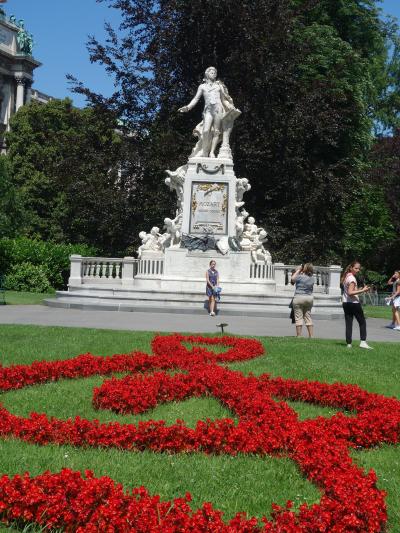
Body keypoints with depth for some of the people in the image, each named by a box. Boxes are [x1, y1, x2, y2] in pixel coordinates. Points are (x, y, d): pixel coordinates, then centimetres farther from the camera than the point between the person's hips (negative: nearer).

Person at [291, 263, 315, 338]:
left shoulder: (300, 276, -14)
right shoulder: (312, 278, 3)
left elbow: (292, 279, -1)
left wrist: (298, 270, 5)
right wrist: (302, 272, 13)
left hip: (299, 298, -6)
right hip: (309, 298, 6)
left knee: (298, 318, -2)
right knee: (308, 318, 13)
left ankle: (299, 336, -3)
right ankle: (311, 336, 12)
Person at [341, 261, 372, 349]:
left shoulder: (346, 277, 13)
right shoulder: (352, 278, -14)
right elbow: (350, 292, -22)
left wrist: (359, 290, 13)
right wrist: (362, 291, -24)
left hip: (345, 303, 8)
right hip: (353, 303, -8)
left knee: (348, 324, 6)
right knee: (362, 322, 3)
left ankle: (348, 343, 5)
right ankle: (363, 342, -2)